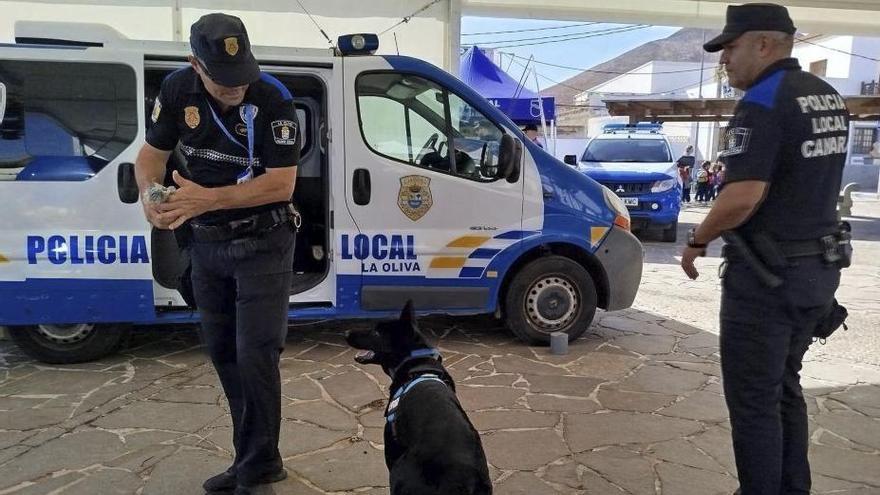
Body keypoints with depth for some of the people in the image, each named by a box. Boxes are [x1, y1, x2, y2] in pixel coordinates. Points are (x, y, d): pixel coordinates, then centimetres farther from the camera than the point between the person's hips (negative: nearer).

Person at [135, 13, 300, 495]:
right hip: (206, 243, 6)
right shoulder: (177, 89, -5)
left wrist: (208, 198, -29)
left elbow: (281, 184, -22)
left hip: (262, 243, -5)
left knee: (255, 356, -7)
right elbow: (152, 153, 4)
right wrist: (150, 193, -18)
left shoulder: (273, 99, -19)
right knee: (223, 355, 13)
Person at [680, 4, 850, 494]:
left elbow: (743, 197, -26)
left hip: (768, 274, -9)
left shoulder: (763, 102, -18)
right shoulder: (830, 97, 11)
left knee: (753, 399, 3)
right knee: (784, 388, 20)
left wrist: (698, 241, -12)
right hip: (818, 266, 9)